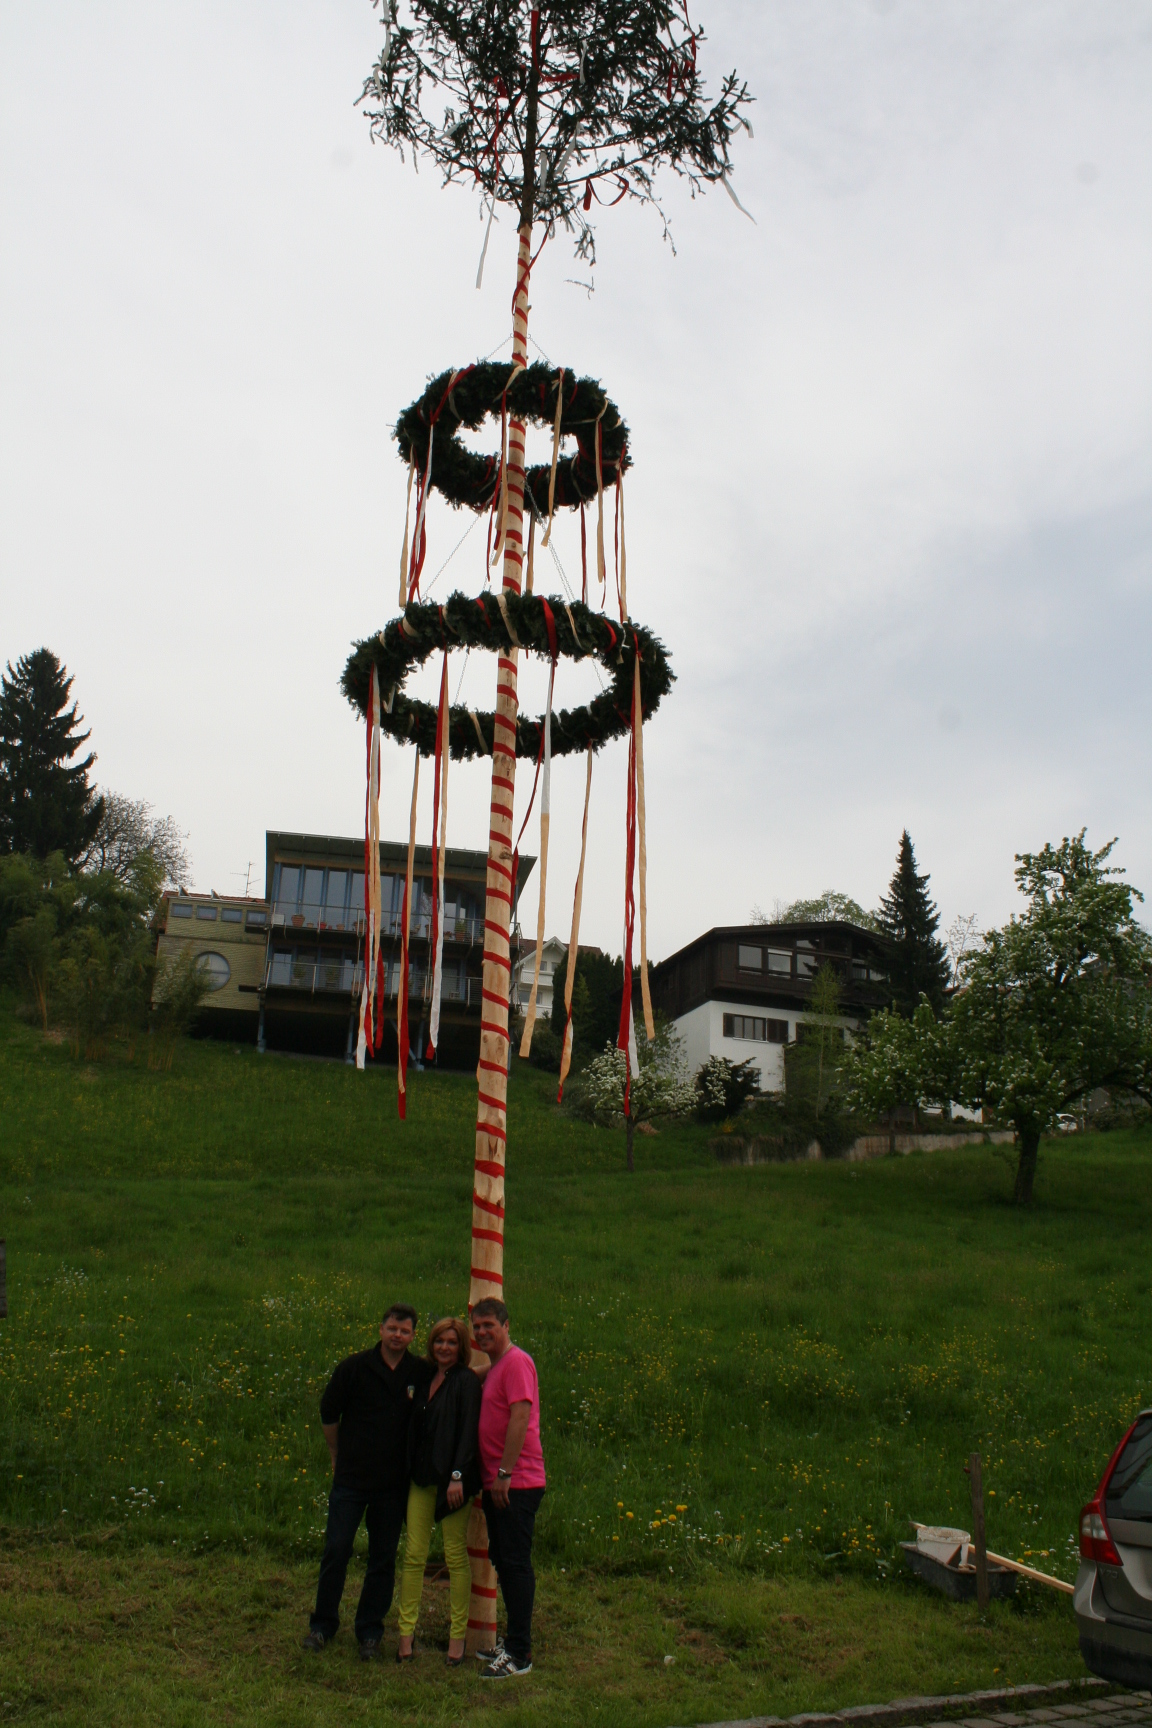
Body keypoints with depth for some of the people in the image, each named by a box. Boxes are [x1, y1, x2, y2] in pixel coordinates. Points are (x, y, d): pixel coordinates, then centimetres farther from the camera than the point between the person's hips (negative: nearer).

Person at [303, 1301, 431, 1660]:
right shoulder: (355, 1367, -6)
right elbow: (328, 1414, 4)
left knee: (383, 1559, 8)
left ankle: (370, 1631, 21)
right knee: (336, 1551, 2)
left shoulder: (422, 1374, -3)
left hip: (394, 1482, 1)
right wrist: (340, 1455, 11)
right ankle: (322, 1625, 20)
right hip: (351, 1477, -1)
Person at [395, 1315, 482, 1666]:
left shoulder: (466, 1381, -7)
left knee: (455, 1555, 3)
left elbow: (469, 1432, -13)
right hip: (421, 1478, 6)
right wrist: (408, 1470, 10)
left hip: (453, 1480, -6)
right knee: (413, 1554, 5)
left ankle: (457, 1635, 13)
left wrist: (458, 1476, -20)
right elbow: (415, 1428, 16)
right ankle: (406, 1632, 14)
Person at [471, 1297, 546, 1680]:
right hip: (497, 1485, 10)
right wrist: (492, 1477, 14)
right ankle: (514, 1640, 26)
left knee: (516, 1563, -5)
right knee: (503, 1562, 15)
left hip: (517, 1484, -10)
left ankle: (519, 1654, 0)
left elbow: (520, 1418, -21)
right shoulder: (493, 1368, 17)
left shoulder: (517, 1362, -13)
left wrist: (505, 1473, -21)